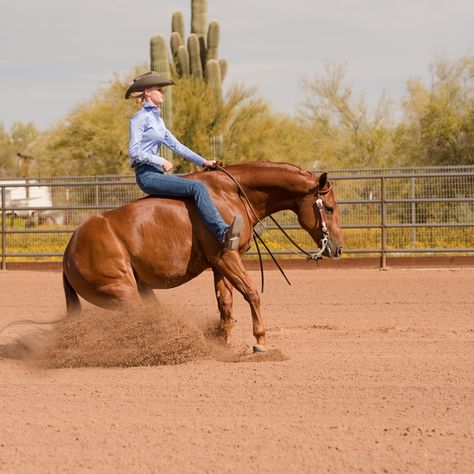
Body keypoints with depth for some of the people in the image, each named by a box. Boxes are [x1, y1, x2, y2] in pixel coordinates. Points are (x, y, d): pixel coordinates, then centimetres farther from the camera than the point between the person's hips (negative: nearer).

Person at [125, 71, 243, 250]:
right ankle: (223, 233, -34)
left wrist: (203, 161, 14)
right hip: (147, 175, -10)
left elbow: (176, 145, 20)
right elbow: (134, 151, -15)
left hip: (157, 174, 10)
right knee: (198, 187, -23)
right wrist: (161, 162, -17)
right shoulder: (140, 118, -7)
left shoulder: (157, 119, 21)